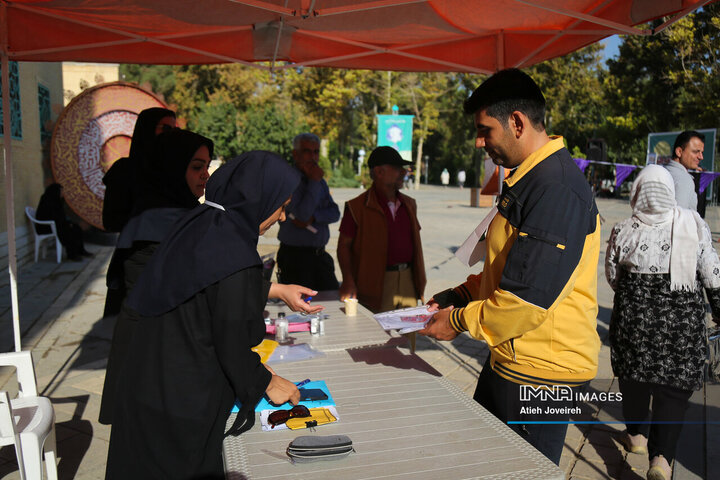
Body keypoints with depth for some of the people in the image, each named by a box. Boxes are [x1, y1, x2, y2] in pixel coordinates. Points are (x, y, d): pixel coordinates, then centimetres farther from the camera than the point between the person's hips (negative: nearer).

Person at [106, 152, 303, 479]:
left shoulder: (198, 224, -1)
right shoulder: (236, 257, -28)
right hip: (184, 405, -8)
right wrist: (267, 383, -2)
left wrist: (273, 290, 24)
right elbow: (233, 346, -20)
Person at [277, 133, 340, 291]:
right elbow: (302, 214, -20)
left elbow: (335, 213, 3)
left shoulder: (321, 182, 14)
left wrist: (313, 217, -15)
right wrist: (314, 182, -15)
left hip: (320, 255, 6)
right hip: (294, 257, -6)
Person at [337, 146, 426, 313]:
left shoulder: (409, 204, 14)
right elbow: (344, 244, -5)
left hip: (407, 280, 6)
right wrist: (348, 280, -16)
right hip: (377, 284, -5)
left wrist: (419, 279, 16)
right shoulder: (357, 207, -5)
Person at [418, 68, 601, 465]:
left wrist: (461, 321, -14)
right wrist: (461, 294, 8)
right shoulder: (530, 178, 11)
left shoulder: (556, 187, -24)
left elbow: (529, 298, -28)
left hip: (540, 373, -10)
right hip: (511, 360, 10)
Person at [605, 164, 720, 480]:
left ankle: (637, 435, 36)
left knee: (634, 374, 18)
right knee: (674, 385, 5)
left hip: (634, 315, 0)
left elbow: (612, 276, 5)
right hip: (682, 317, 0)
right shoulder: (694, 225, -5)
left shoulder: (623, 231, -7)